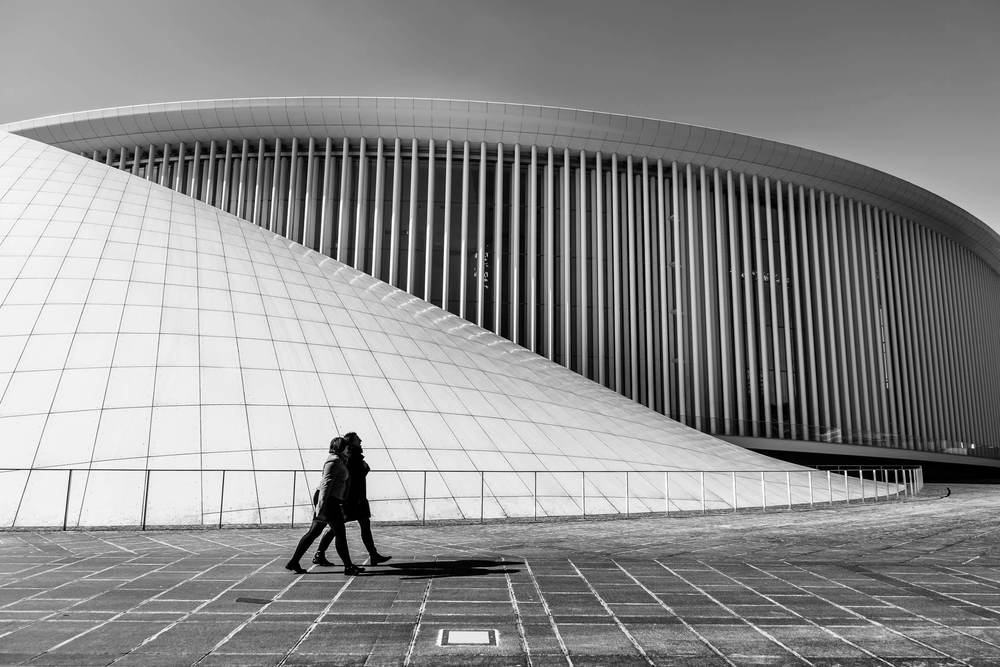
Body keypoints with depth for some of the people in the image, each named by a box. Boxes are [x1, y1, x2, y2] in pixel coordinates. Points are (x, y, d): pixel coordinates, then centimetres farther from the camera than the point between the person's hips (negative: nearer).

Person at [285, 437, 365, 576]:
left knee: (313, 532, 11)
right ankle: (349, 567, 1)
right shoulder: (333, 462, -13)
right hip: (327, 501, -10)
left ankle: (293, 562, 15)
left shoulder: (340, 461, 19)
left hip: (332, 501, 10)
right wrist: (321, 505, -28)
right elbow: (326, 483, -22)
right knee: (340, 533, -4)